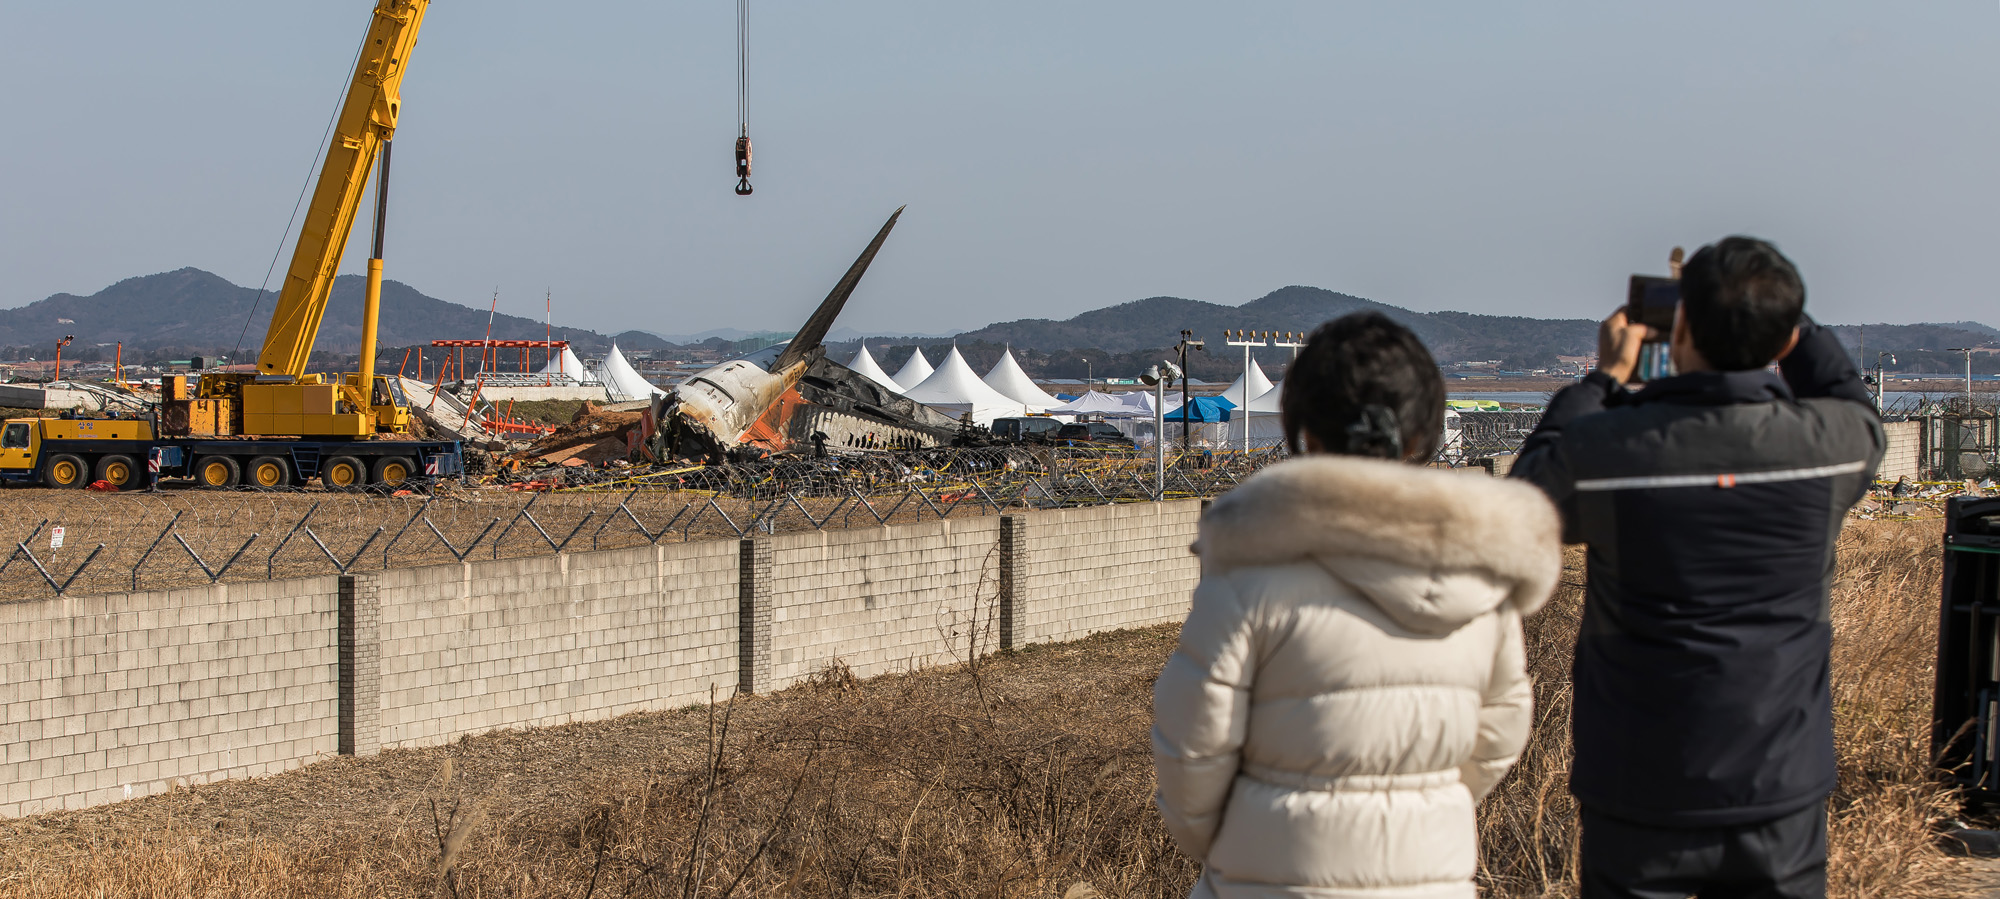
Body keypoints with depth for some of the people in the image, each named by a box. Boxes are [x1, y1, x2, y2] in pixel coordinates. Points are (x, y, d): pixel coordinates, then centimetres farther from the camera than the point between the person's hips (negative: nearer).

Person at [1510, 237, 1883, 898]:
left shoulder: (1604, 447, -15)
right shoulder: (1830, 443, -9)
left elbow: (1525, 501, 9)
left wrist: (1606, 377, 16)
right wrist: (1781, 320, 24)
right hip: (1782, 794, 2)